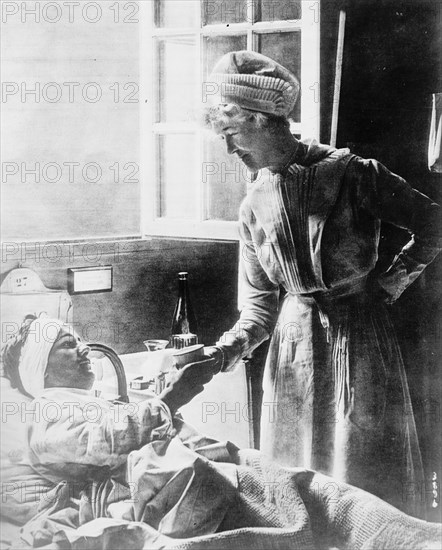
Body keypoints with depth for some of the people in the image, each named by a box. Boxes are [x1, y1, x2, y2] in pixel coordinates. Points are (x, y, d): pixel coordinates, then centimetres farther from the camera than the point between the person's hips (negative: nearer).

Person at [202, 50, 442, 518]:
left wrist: (393, 280, -2)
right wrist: (236, 344, -8)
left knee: (367, 473, 4)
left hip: (359, 331, -4)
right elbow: (261, 300, 8)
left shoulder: (350, 173, -10)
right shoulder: (254, 205, 5)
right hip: (293, 342, 4)